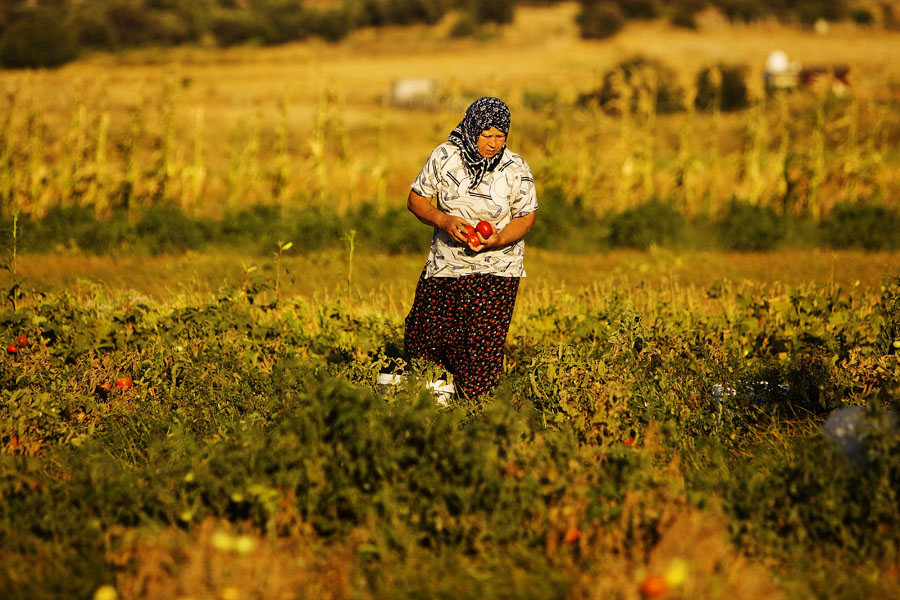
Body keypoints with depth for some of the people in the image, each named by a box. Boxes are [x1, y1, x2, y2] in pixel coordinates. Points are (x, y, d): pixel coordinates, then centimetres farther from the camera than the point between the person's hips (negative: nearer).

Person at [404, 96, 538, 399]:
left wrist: (499, 239, -23)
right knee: (421, 339, 3)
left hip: (495, 268, -2)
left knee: (482, 348, -7)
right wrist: (444, 220, -18)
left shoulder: (516, 169, -8)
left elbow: (526, 217, -2)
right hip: (446, 265, 2)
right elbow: (416, 198, 1)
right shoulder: (444, 156, -6)